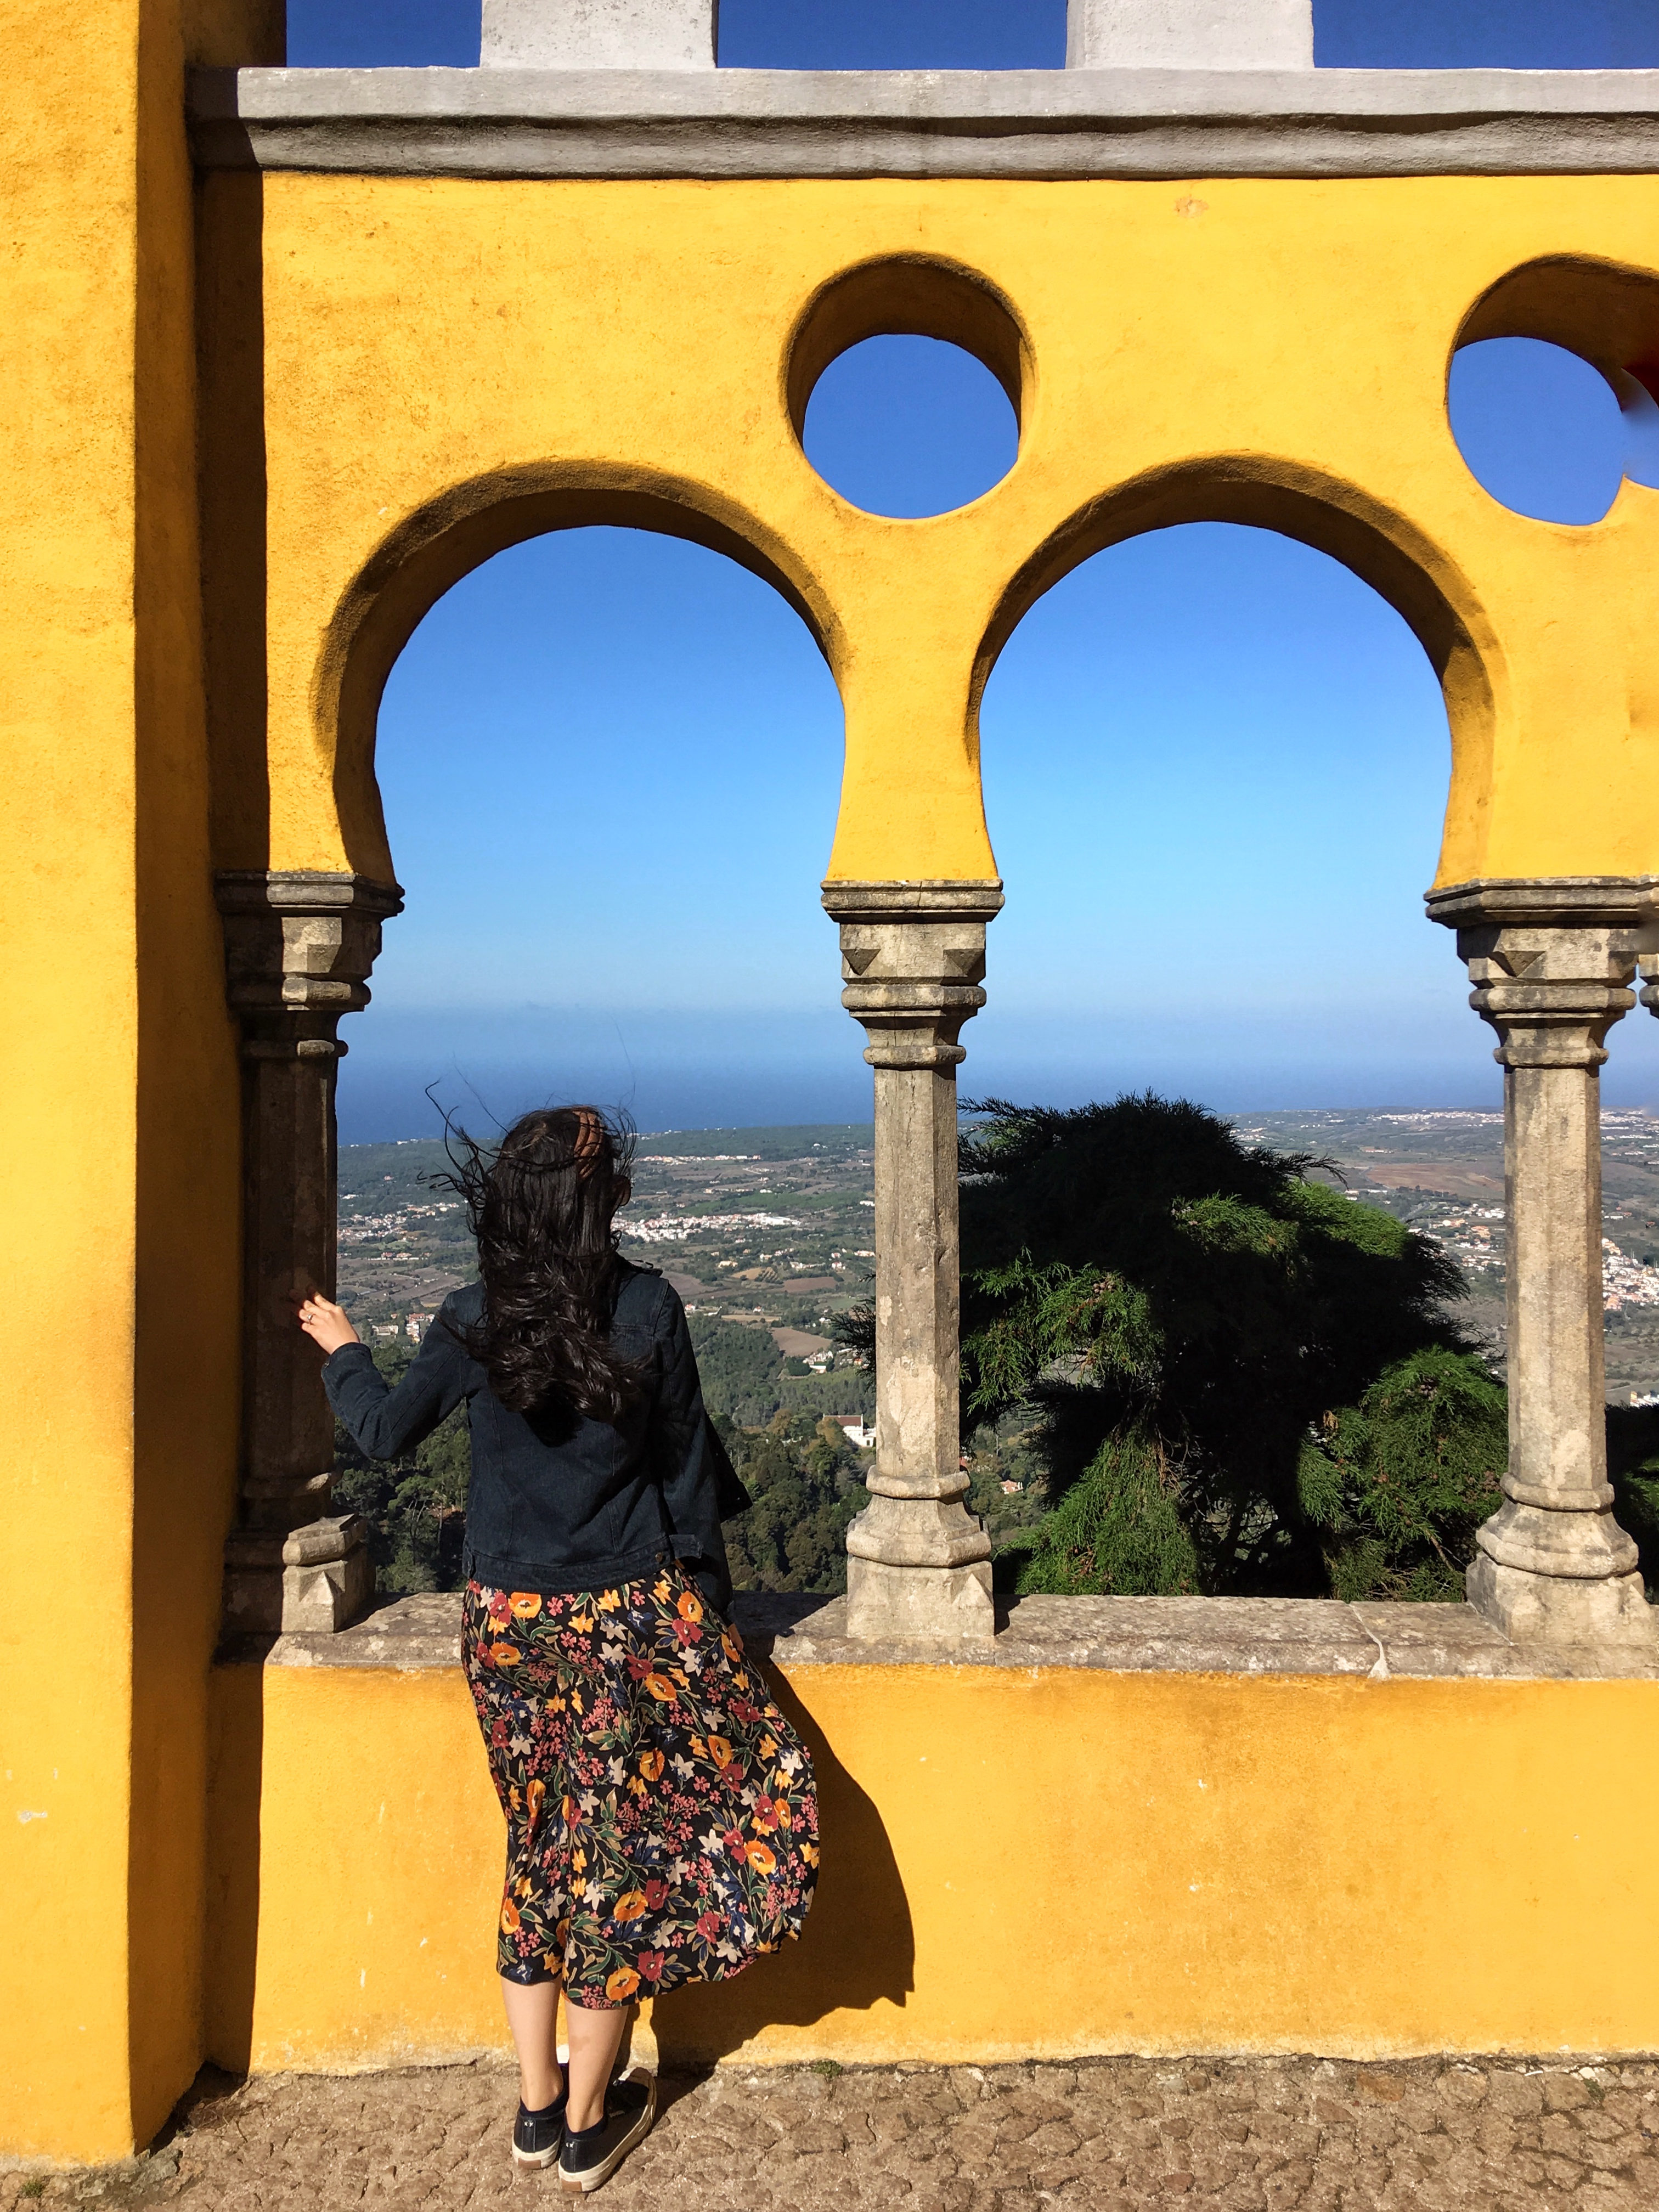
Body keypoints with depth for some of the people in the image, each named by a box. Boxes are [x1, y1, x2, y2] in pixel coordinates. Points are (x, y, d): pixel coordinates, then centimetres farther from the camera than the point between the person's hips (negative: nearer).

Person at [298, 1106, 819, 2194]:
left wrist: (342, 1351, 25)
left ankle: (538, 2107, 33)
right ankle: (589, 2126, 27)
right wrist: (707, 1594, 7)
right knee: (617, 1848, 12)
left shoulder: (471, 1324, -9)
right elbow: (686, 1462, -6)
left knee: (542, 1841, 19)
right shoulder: (649, 1309, -13)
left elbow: (386, 1430, 6)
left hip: (508, 1619, 3)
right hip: (629, 1616, -2)